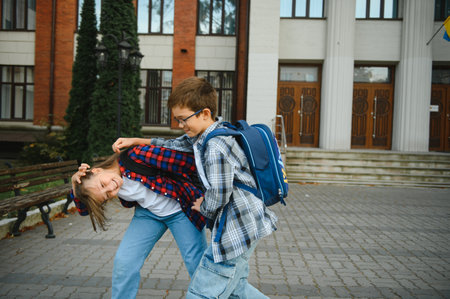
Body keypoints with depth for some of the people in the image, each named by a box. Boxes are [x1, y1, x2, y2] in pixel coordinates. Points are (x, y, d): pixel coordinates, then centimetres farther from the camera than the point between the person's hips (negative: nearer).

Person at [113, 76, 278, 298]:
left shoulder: (215, 148, -25)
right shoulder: (202, 135, 8)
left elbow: (217, 198, -23)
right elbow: (175, 145, 21)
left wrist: (203, 207, 0)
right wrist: (134, 141, 16)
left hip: (237, 231, -11)